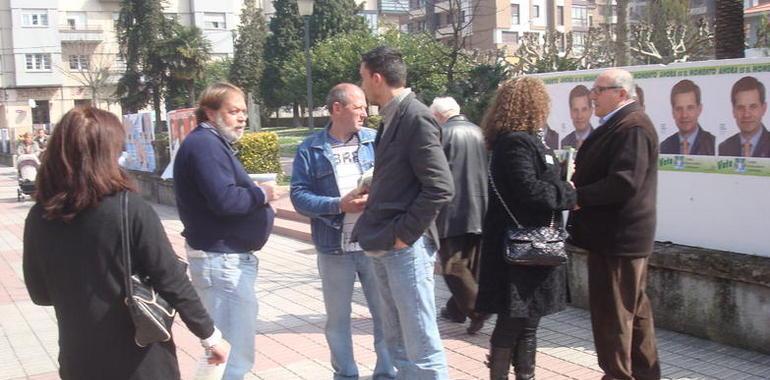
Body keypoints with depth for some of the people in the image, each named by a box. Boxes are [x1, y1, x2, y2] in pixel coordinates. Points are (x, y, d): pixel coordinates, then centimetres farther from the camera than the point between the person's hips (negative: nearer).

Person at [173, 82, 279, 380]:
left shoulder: (214, 143, 18)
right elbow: (224, 199, -27)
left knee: (225, 349, 23)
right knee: (235, 354, -8)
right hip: (223, 261, -12)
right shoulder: (205, 144, -17)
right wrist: (261, 194, -12)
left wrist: (256, 192, 2)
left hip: (227, 258, 12)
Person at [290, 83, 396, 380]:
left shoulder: (375, 141, 2)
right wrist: (339, 204, -18)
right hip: (334, 248, -1)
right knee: (338, 318, 13)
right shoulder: (311, 149, -1)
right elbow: (299, 195, -7)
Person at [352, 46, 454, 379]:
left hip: (407, 247, -9)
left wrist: (403, 234, -16)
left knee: (422, 346, -3)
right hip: (384, 247, 9)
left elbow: (440, 188, -20)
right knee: (397, 342, 17)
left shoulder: (416, 118, -13)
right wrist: (377, 229, 10)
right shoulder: (391, 118, 14)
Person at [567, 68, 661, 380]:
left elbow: (624, 182, -27)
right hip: (617, 235, 11)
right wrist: (577, 177, 2)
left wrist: (577, 195, -20)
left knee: (612, 314, -2)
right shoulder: (619, 124, 15)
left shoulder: (632, 127, -18)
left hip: (617, 237, -11)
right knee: (634, 308, 18)